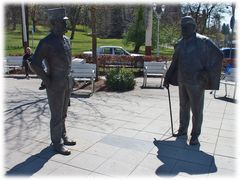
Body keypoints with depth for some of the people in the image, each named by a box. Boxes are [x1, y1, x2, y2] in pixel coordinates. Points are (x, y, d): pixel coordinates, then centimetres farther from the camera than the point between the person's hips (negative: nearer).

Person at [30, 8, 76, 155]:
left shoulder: (66, 39, 8)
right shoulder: (46, 42, -17)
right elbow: (35, 63, -21)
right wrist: (47, 81, -16)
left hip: (67, 82, 8)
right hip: (55, 84, -8)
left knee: (63, 113, 19)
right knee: (57, 116, 3)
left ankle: (63, 137, 34)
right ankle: (57, 143, 17)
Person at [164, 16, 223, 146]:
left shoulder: (203, 41, -8)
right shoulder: (180, 43, 9)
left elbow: (218, 55, -9)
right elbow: (174, 63, 14)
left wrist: (207, 71, -14)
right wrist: (168, 79, 14)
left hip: (196, 82, -5)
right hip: (182, 81, 6)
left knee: (196, 110, 3)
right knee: (183, 107, 16)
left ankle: (195, 135, 16)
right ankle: (183, 129, 32)